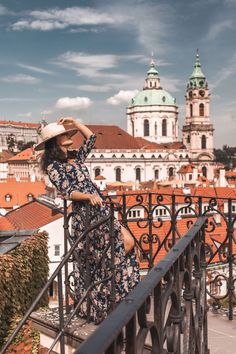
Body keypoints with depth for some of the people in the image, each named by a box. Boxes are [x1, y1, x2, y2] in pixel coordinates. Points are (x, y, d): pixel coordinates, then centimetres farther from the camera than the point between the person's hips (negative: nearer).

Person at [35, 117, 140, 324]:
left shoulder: (75, 156, 17)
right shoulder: (53, 167, -5)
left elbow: (91, 138, 24)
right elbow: (67, 192, -14)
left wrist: (75, 123, 16)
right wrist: (89, 197, -29)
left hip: (102, 209, 8)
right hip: (84, 215, -8)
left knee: (127, 242, 4)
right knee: (95, 260, -1)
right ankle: (99, 308, 14)